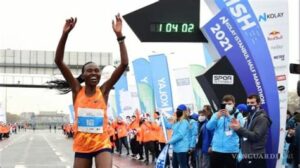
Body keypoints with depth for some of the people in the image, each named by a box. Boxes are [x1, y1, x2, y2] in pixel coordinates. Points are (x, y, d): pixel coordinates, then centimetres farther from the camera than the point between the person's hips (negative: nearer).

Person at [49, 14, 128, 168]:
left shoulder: (103, 91, -1)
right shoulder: (77, 90, 0)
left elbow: (124, 64, -9)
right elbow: (59, 61, -7)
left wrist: (119, 36, -15)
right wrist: (65, 34, -18)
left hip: (102, 145, -1)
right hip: (81, 146, 2)